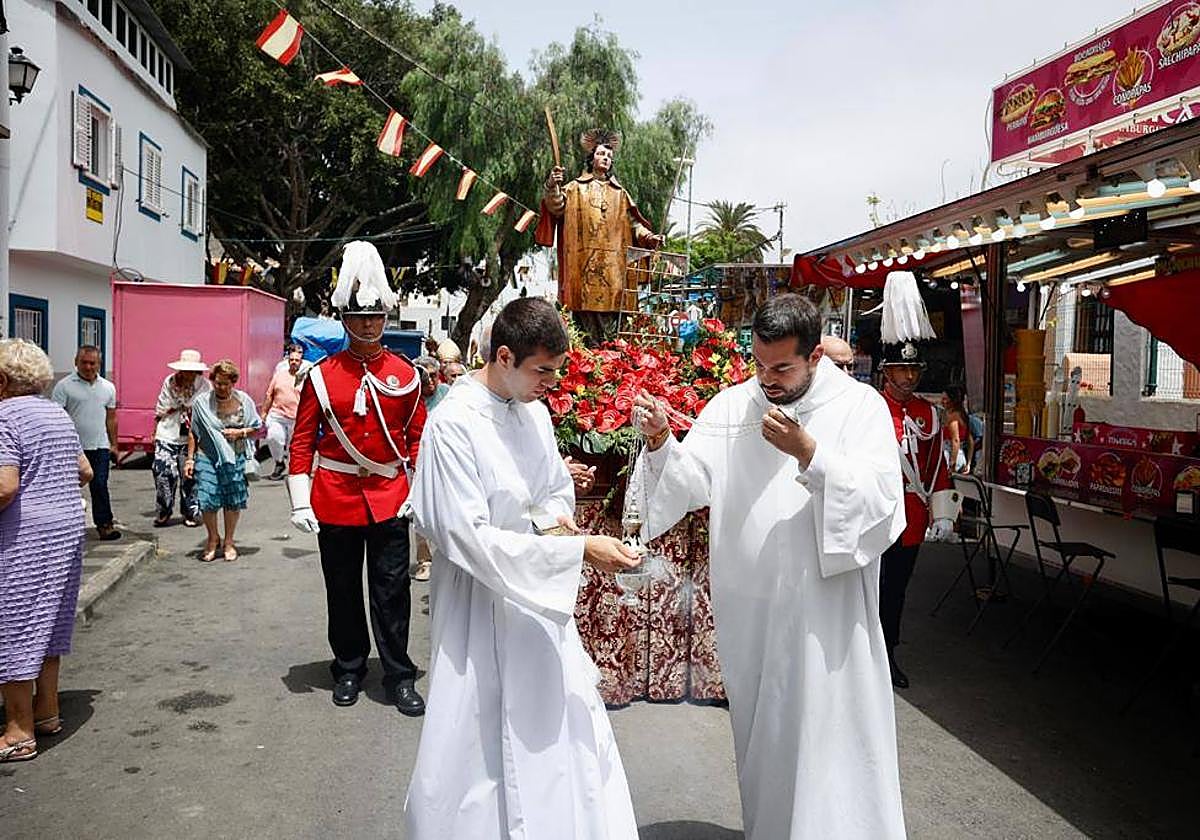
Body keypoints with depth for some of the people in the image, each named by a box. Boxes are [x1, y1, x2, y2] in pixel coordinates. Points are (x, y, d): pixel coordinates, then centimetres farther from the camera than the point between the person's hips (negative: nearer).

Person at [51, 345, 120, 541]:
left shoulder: (108, 387, 11)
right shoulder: (64, 385, -3)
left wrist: (113, 444, 14)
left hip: (99, 446, 2)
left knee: (100, 486, -2)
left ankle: (104, 524, 1)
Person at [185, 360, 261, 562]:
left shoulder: (244, 400, 2)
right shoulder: (201, 403, 0)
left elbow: (258, 429, 9)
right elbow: (193, 433, 7)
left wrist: (241, 432, -9)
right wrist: (190, 458, 4)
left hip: (236, 458, 1)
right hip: (208, 457, -1)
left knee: (233, 502, 6)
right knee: (207, 501, -7)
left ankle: (228, 542, 26)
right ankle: (212, 538, 19)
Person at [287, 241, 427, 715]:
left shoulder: (404, 374, 2)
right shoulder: (322, 375, 0)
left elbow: (419, 437, 6)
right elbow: (302, 440, 2)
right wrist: (300, 502, -3)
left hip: (390, 498, 0)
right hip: (335, 499, 0)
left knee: (391, 590, 4)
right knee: (342, 590, 12)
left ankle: (399, 676, 16)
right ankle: (349, 670, 29)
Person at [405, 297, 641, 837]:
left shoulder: (534, 410, 2)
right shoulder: (454, 423, -20)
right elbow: (470, 538, -25)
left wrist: (555, 515, -8)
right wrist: (578, 550, -28)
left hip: (540, 598, 7)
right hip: (481, 605, -7)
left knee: (561, 729, 16)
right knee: (485, 748, 7)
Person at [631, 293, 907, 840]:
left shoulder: (860, 406, -5)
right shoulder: (731, 405, 4)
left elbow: (880, 502, -15)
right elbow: (689, 482, -2)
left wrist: (809, 453, -25)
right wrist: (660, 442, -20)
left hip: (825, 614, -3)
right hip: (748, 608, 4)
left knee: (828, 746, 2)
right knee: (762, 737, 18)